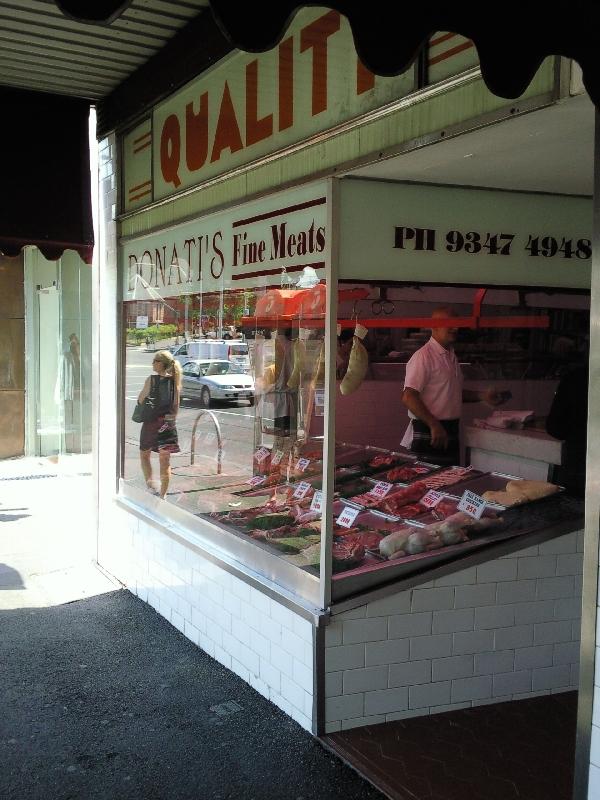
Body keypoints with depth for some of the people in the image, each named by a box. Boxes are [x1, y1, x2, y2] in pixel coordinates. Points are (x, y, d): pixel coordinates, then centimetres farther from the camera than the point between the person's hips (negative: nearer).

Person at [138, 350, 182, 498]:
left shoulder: (151, 379, -12)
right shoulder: (175, 380, 1)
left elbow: (140, 400, -8)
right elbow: (176, 405, 5)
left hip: (151, 422, -4)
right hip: (168, 423, 4)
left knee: (144, 454, 17)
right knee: (165, 460, 9)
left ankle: (150, 482, -2)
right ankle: (162, 495, 9)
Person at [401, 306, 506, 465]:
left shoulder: (451, 355, 16)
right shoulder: (424, 356, -14)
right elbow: (408, 397, -22)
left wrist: (482, 396, 14)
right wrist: (434, 425, -24)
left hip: (450, 433, 9)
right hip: (428, 435, -9)